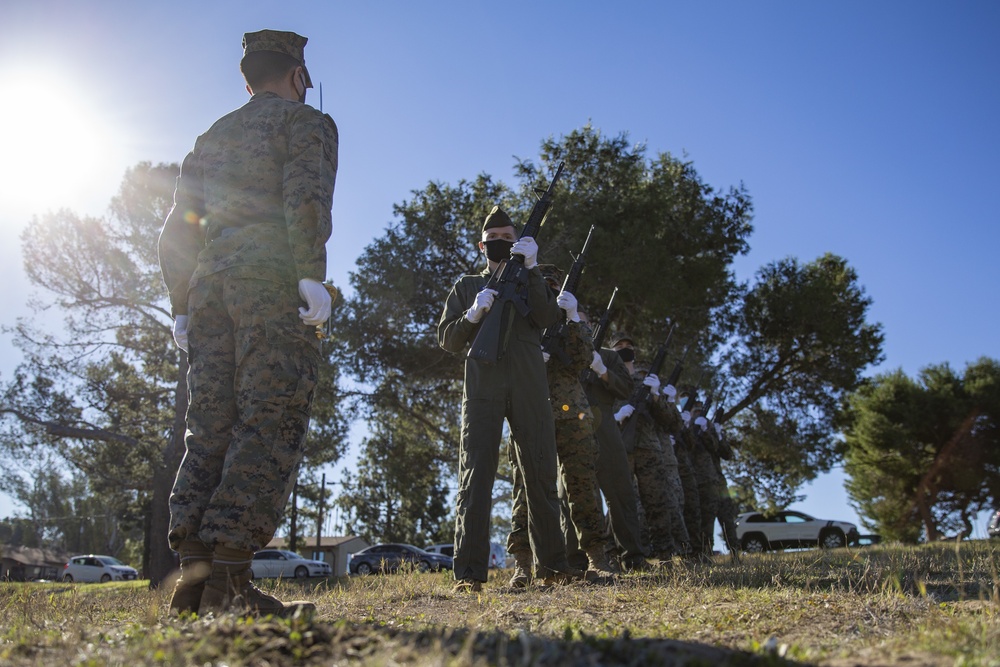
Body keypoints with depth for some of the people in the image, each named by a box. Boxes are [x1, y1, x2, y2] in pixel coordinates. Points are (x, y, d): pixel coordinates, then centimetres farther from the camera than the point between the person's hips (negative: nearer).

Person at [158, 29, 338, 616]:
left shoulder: (213, 137, 28)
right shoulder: (306, 121, 9)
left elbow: (178, 231, 22)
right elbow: (305, 195, -12)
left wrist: (183, 306, 22)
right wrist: (312, 274, -18)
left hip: (210, 281, 7)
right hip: (271, 277, -6)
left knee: (212, 427, 3)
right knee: (269, 425, -10)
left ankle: (194, 574, 0)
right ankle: (229, 576, -17)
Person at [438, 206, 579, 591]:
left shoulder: (531, 282, 21)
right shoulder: (467, 286, 20)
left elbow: (549, 319, 0)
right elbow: (448, 340, 10)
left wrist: (531, 269, -8)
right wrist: (474, 314, -9)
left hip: (529, 389, 1)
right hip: (482, 388, -1)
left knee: (541, 474, 1)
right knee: (475, 475, -9)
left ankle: (551, 566, 8)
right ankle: (468, 574, -10)